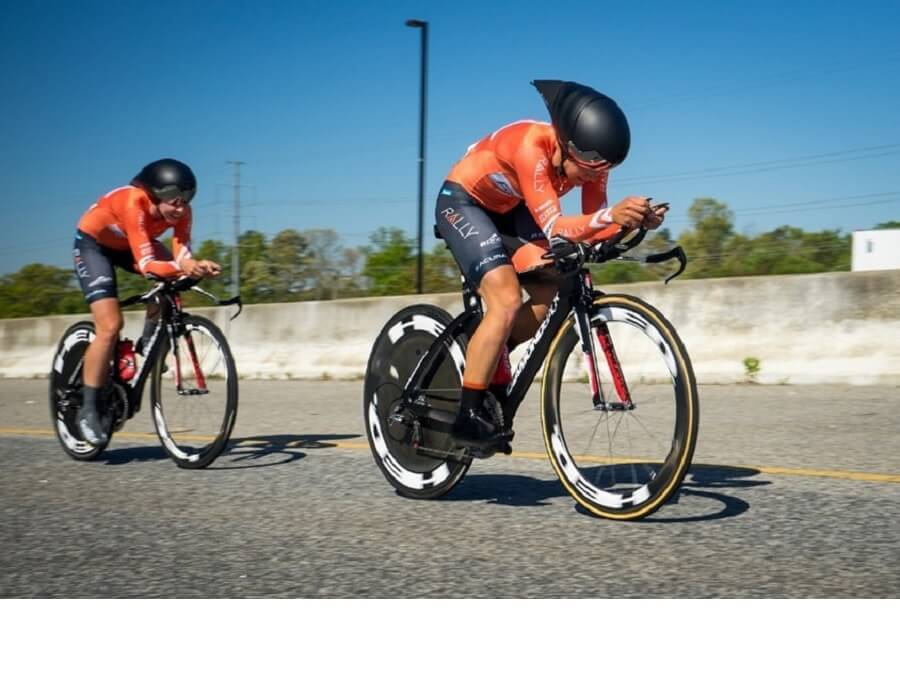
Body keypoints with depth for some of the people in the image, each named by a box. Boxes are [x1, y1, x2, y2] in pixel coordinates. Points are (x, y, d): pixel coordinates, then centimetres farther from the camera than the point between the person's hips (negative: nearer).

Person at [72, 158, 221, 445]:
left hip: (127, 245, 6)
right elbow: (147, 265, -44)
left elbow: (181, 256, -28)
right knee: (110, 327, -19)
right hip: (93, 244, -6)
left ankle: (148, 342, 1)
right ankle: (88, 410, -9)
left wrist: (195, 266, -50)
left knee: (172, 276, -22)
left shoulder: (180, 211, -23)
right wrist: (181, 267, -61)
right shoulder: (134, 203, -39)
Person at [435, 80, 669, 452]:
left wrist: (633, 220, -35)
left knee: (553, 295, -7)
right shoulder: (531, 146, -37)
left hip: (509, 209, 7)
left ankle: (483, 358, 14)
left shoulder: (590, 157, -17)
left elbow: (590, 229, -16)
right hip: (463, 202, -7)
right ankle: (468, 418, -16)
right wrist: (613, 215, -56)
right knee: (507, 302, -23)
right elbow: (555, 229, -41)